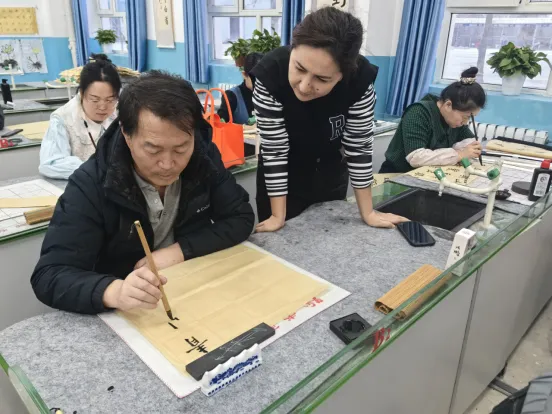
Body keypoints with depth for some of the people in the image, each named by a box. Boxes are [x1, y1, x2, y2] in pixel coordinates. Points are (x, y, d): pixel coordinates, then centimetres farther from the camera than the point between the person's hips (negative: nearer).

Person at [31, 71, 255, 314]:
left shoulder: (205, 157, -10)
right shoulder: (90, 185, -18)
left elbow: (241, 218, -6)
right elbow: (49, 276, -21)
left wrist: (180, 251, -18)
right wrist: (114, 292, -41)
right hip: (123, 312, -1)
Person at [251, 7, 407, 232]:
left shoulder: (360, 79, -27)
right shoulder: (271, 73, -31)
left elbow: (359, 146, -18)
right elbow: (274, 150, -26)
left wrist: (368, 213, -13)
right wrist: (278, 216, -23)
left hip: (330, 173, 2)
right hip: (282, 176, -1)